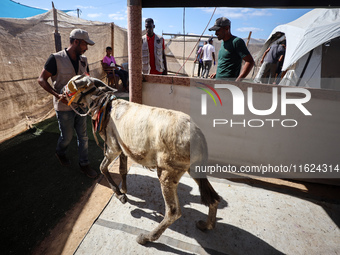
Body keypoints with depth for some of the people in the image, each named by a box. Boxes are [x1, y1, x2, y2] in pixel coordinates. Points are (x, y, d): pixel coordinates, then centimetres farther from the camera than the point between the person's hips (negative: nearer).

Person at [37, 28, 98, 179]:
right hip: (64, 106, -5)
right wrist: (57, 95, -24)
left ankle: (84, 164, 23)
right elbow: (41, 80, -11)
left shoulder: (83, 60, 4)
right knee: (67, 136, 10)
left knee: (83, 136, 8)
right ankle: (60, 152, 43)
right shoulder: (56, 59, -13)